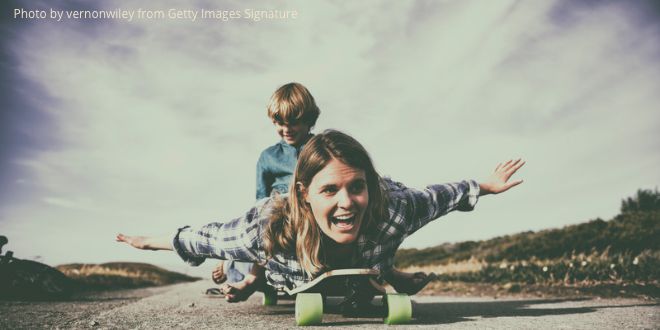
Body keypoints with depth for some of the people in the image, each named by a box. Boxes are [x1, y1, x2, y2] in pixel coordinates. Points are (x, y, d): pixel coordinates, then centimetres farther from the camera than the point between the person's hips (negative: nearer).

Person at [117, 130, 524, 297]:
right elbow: (209, 236, -29)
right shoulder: (268, 228, -48)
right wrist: (153, 241, -13)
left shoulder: (393, 206, -45)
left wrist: (485, 186, -8)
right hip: (293, 287, -2)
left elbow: (433, 198, -22)